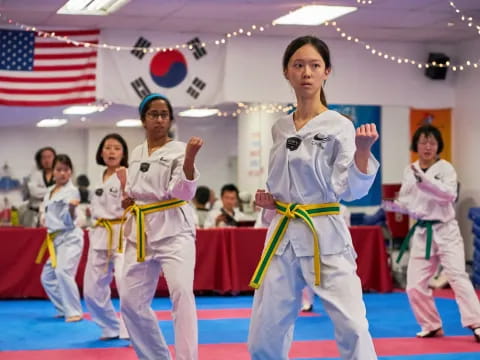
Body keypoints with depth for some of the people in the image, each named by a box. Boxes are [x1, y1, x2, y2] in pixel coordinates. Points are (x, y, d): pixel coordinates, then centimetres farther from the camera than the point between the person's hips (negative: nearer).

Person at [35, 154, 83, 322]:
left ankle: (74, 312, -14)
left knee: (63, 271, -24)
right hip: (55, 238, 9)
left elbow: (68, 220, -18)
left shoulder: (72, 191, -11)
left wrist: (71, 207, -36)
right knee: (47, 277, 12)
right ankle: (64, 309, 26)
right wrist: (45, 218, 7)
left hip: (70, 237, -9)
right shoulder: (50, 191, 12)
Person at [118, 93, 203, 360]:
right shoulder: (136, 154, 13)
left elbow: (183, 192, -20)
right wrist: (127, 198, 4)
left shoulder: (179, 150, -5)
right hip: (141, 231, 6)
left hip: (173, 229, -6)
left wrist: (190, 158, -34)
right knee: (131, 300, 6)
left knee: (181, 292, -21)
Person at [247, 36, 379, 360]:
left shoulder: (339, 126, -6)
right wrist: (268, 200, 3)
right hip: (283, 234, 5)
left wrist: (363, 150, -29)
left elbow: (350, 189, -14)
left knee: (352, 328, -11)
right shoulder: (280, 128, 9)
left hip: (325, 235, -5)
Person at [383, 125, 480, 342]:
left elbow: (449, 195, -23)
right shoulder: (410, 171, 6)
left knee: (457, 277, -15)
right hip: (421, 233, 5)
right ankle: (432, 326, 20)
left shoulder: (445, 168, -7)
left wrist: (424, 179, -33)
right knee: (415, 285, 4)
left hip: (445, 231, -5)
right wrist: (393, 205, -8)